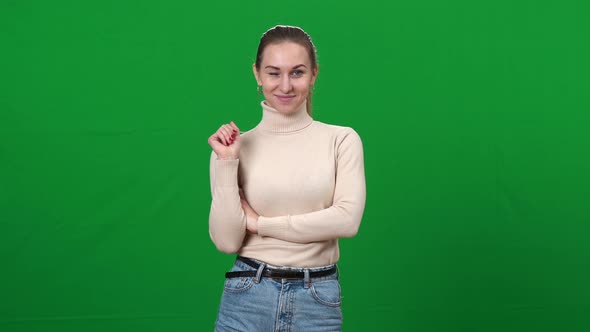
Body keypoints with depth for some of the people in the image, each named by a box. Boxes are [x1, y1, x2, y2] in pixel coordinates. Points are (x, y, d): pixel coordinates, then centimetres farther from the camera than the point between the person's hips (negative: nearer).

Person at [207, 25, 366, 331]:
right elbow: (226, 241, -5)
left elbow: (347, 219, -13)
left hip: (318, 300, 0)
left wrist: (259, 223, -9)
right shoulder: (234, 146, 0)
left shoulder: (342, 140, -1)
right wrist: (227, 164, -12)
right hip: (248, 297, 0)